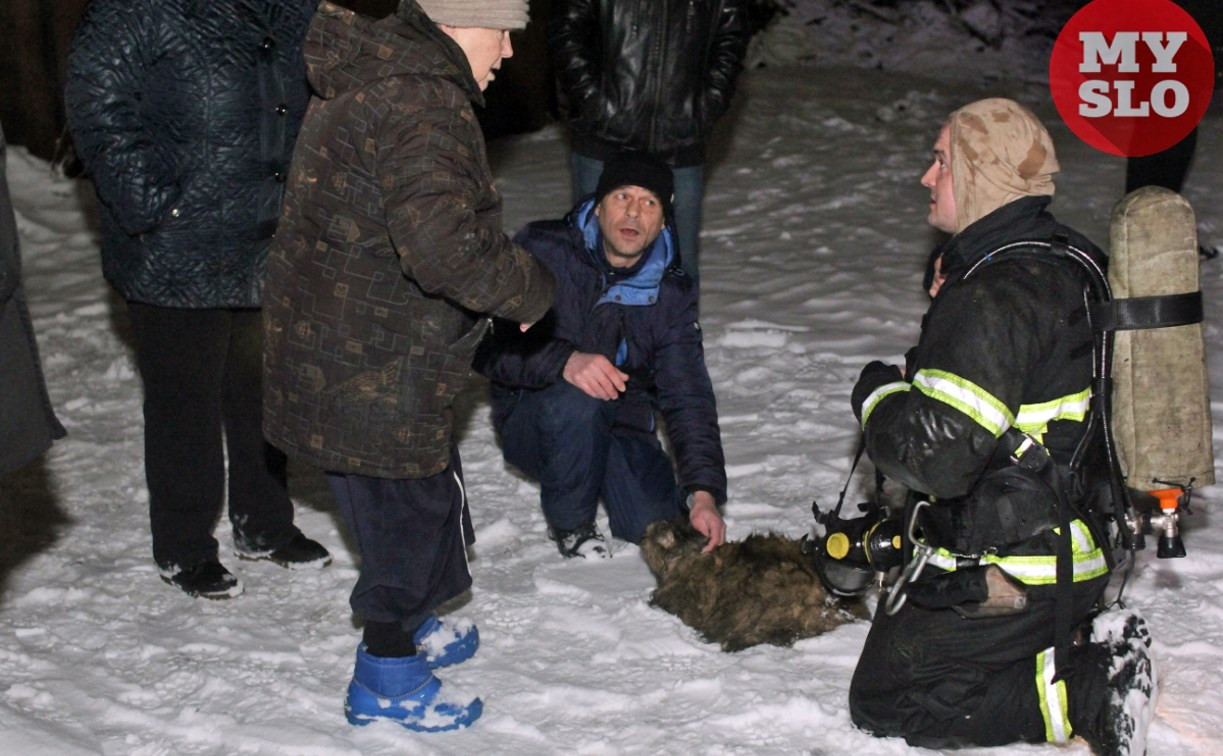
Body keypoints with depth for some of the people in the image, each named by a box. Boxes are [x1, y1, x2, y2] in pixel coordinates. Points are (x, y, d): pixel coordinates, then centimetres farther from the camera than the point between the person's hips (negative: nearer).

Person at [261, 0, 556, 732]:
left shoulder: (366, 77, 9)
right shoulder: (420, 110, -25)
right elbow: (444, 245, -37)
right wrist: (533, 289, -20)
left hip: (333, 345, 10)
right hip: (370, 372, -10)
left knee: (421, 494, 25)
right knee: (412, 507, 6)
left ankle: (405, 624, 45)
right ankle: (387, 678, 21)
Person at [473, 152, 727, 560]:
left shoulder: (672, 295, -3)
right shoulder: (542, 251, -14)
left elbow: (689, 398, -10)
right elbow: (488, 346, -22)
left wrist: (703, 493, -24)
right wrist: (564, 361, -41)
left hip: (621, 429, 4)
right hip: (533, 424, -3)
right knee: (575, 400, -37)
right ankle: (570, 522, -10)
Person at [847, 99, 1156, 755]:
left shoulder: (993, 296, -24)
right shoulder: (1069, 260, 7)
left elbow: (936, 455, -27)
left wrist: (877, 394, -8)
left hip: (1004, 573, -9)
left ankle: (1087, 691, -10)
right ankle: (1086, 649, 8)